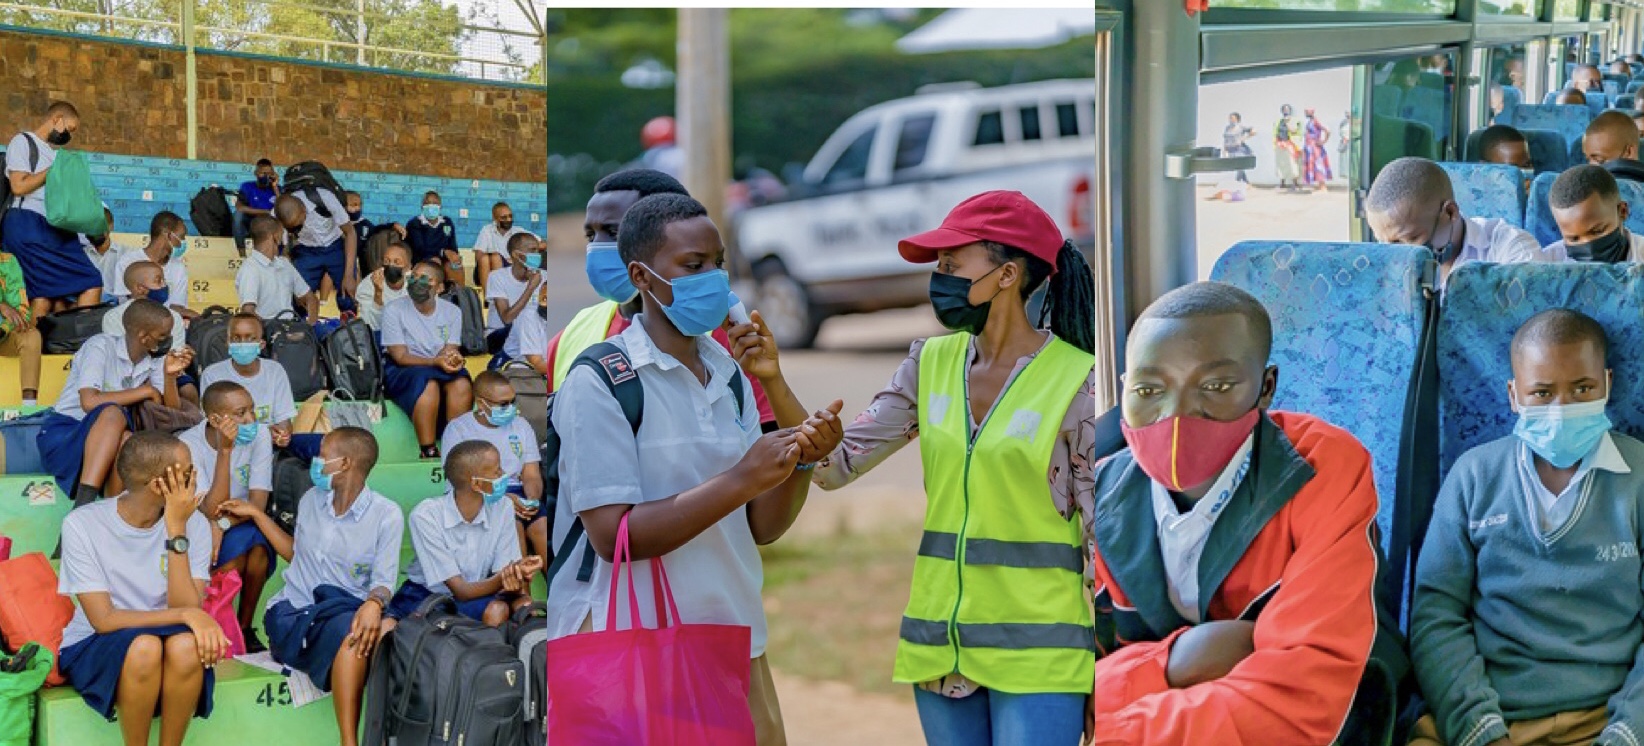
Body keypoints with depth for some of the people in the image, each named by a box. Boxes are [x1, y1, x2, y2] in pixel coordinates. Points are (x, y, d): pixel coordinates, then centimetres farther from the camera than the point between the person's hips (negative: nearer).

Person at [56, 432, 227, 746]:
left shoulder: (193, 524, -7)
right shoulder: (82, 524, -14)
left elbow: (188, 610, -17)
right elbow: (104, 620, -19)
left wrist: (176, 530, -23)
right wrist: (186, 615, -28)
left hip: (169, 641, 2)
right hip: (95, 648, -2)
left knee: (186, 644, -33)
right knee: (144, 646, -35)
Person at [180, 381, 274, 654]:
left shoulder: (259, 435, -11)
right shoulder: (189, 444, -19)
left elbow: (259, 502, -17)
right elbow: (212, 511, -30)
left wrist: (222, 524, -34)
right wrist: (224, 450, -36)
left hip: (245, 527, 3)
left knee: (259, 544, -33)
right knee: (238, 549, -35)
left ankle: (245, 626, -11)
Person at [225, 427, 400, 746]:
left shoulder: (386, 515, -2)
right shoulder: (311, 499, 11)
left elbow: (384, 580, -7)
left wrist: (373, 604, -30)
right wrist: (255, 514, 24)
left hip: (349, 610, -1)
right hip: (293, 613, 1)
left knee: (387, 628, -37)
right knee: (347, 626, -36)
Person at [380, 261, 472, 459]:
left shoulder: (451, 312, 7)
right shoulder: (394, 310, -6)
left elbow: (449, 350, 1)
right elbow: (400, 356, -12)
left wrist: (452, 359, -26)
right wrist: (435, 362, -28)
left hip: (439, 369, 4)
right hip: (401, 372, -4)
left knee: (461, 383, -30)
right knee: (428, 384, -36)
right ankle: (428, 451, -33)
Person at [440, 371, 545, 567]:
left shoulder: (521, 426, 17)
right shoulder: (457, 429, 3)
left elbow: (531, 475, 13)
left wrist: (532, 500, -11)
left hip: (518, 496, 4)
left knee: (542, 527, -28)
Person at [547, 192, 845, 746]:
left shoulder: (730, 375, 9)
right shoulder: (597, 382, -11)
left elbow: (762, 528, 9)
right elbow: (613, 535, -18)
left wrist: (803, 460, -10)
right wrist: (741, 478, -21)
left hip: (736, 647, 6)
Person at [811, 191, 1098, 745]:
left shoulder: (1077, 381, -8)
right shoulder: (932, 365, 7)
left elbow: (1103, 533, -4)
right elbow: (836, 465, 3)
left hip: (1037, 654, -5)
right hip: (939, 646, 5)